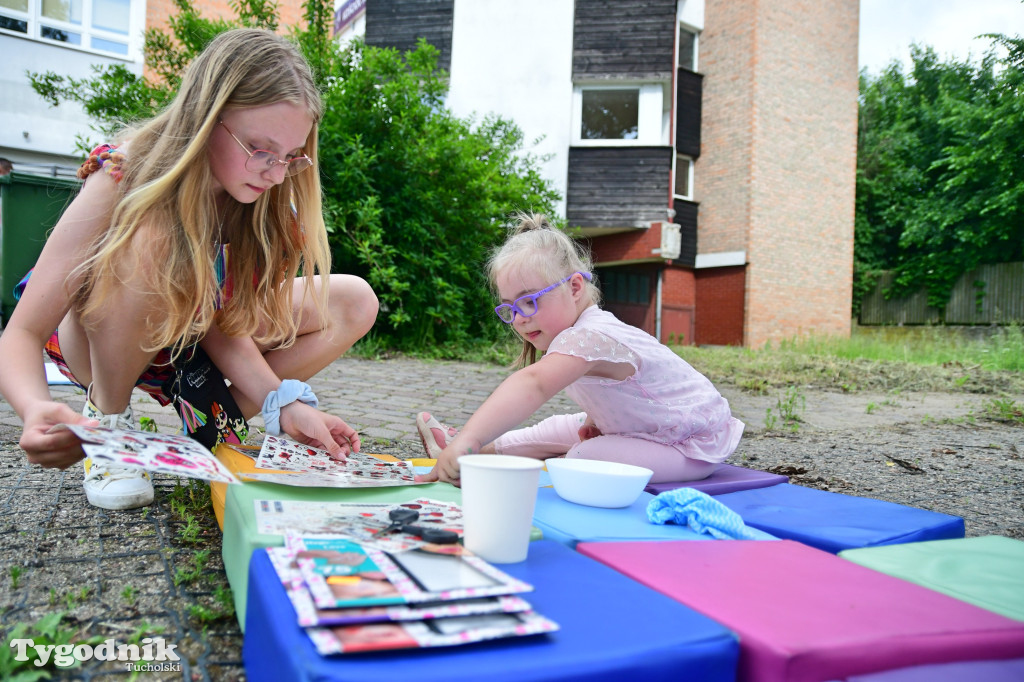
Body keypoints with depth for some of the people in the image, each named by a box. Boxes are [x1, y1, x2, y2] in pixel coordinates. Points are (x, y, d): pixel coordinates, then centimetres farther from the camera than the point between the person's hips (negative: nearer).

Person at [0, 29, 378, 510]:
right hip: (94, 340, -4)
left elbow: (224, 321, -18)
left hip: (192, 345, 4)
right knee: (148, 241, -37)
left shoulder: (265, 197, -19)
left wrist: (282, 403, -35)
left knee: (355, 301, -10)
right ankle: (109, 420, -14)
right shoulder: (122, 180, -30)